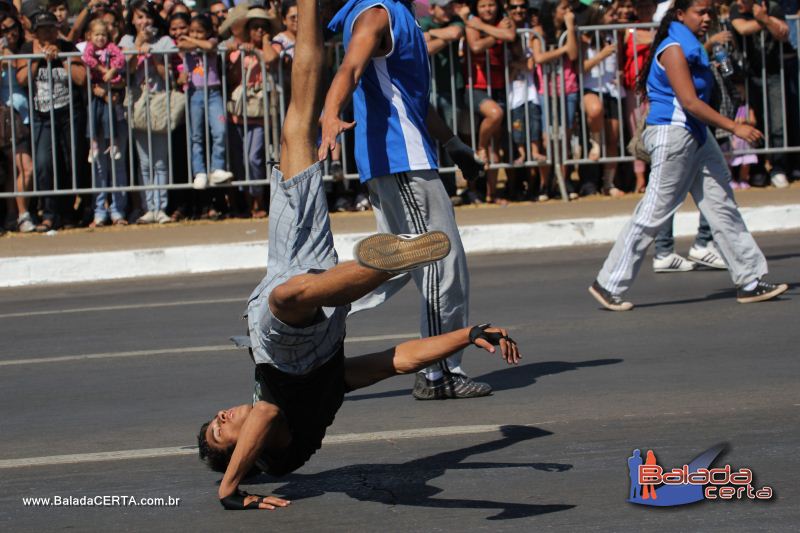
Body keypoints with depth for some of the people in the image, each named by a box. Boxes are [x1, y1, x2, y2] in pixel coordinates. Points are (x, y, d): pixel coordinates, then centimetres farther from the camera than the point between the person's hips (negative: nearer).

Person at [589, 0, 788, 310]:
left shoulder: (691, 47, 15)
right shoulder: (673, 49, -15)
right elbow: (689, 102, -22)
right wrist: (734, 128, -22)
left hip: (696, 136, 10)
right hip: (672, 134, -10)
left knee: (722, 207, 7)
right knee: (654, 213, -6)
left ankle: (749, 282, 9)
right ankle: (608, 285, 2)